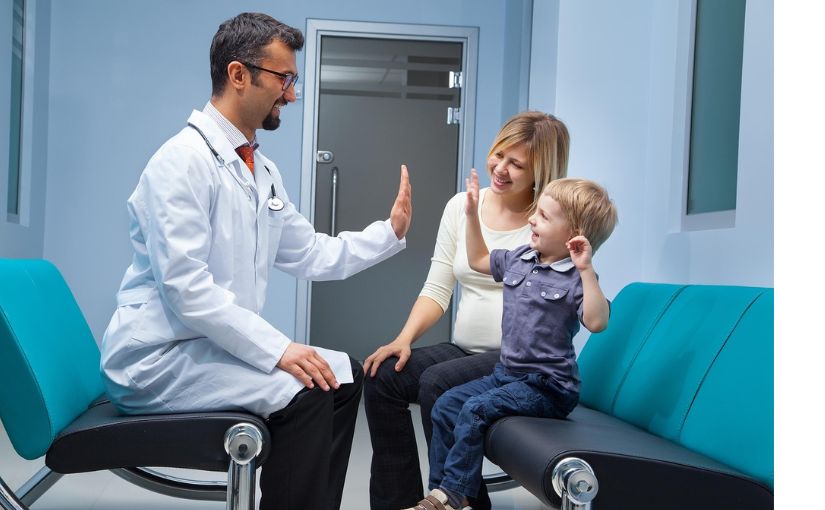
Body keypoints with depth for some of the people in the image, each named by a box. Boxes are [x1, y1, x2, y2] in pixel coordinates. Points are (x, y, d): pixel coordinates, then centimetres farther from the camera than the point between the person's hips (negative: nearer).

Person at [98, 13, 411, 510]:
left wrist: (390, 230, 3)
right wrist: (277, 350, -26)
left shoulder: (263, 170, 8)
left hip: (214, 345, 9)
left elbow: (312, 255, 11)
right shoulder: (183, 160, -18)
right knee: (305, 392, -23)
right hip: (159, 360, -9)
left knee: (345, 375, 7)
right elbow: (185, 287, -25)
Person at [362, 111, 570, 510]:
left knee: (437, 383, -28)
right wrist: (405, 338, -7)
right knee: (382, 376, -17)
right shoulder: (461, 206, 8)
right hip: (464, 350, 5)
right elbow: (437, 290, 7)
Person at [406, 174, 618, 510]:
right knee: (446, 405, -1)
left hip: (548, 385, -8)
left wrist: (586, 270, -38)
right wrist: (472, 214, 16)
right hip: (507, 372, 8)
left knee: (476, 410, -23)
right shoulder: (519, 259, 7)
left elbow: (596, 323, -32)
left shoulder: (575, 278, -16)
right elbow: (478, 260, 24)